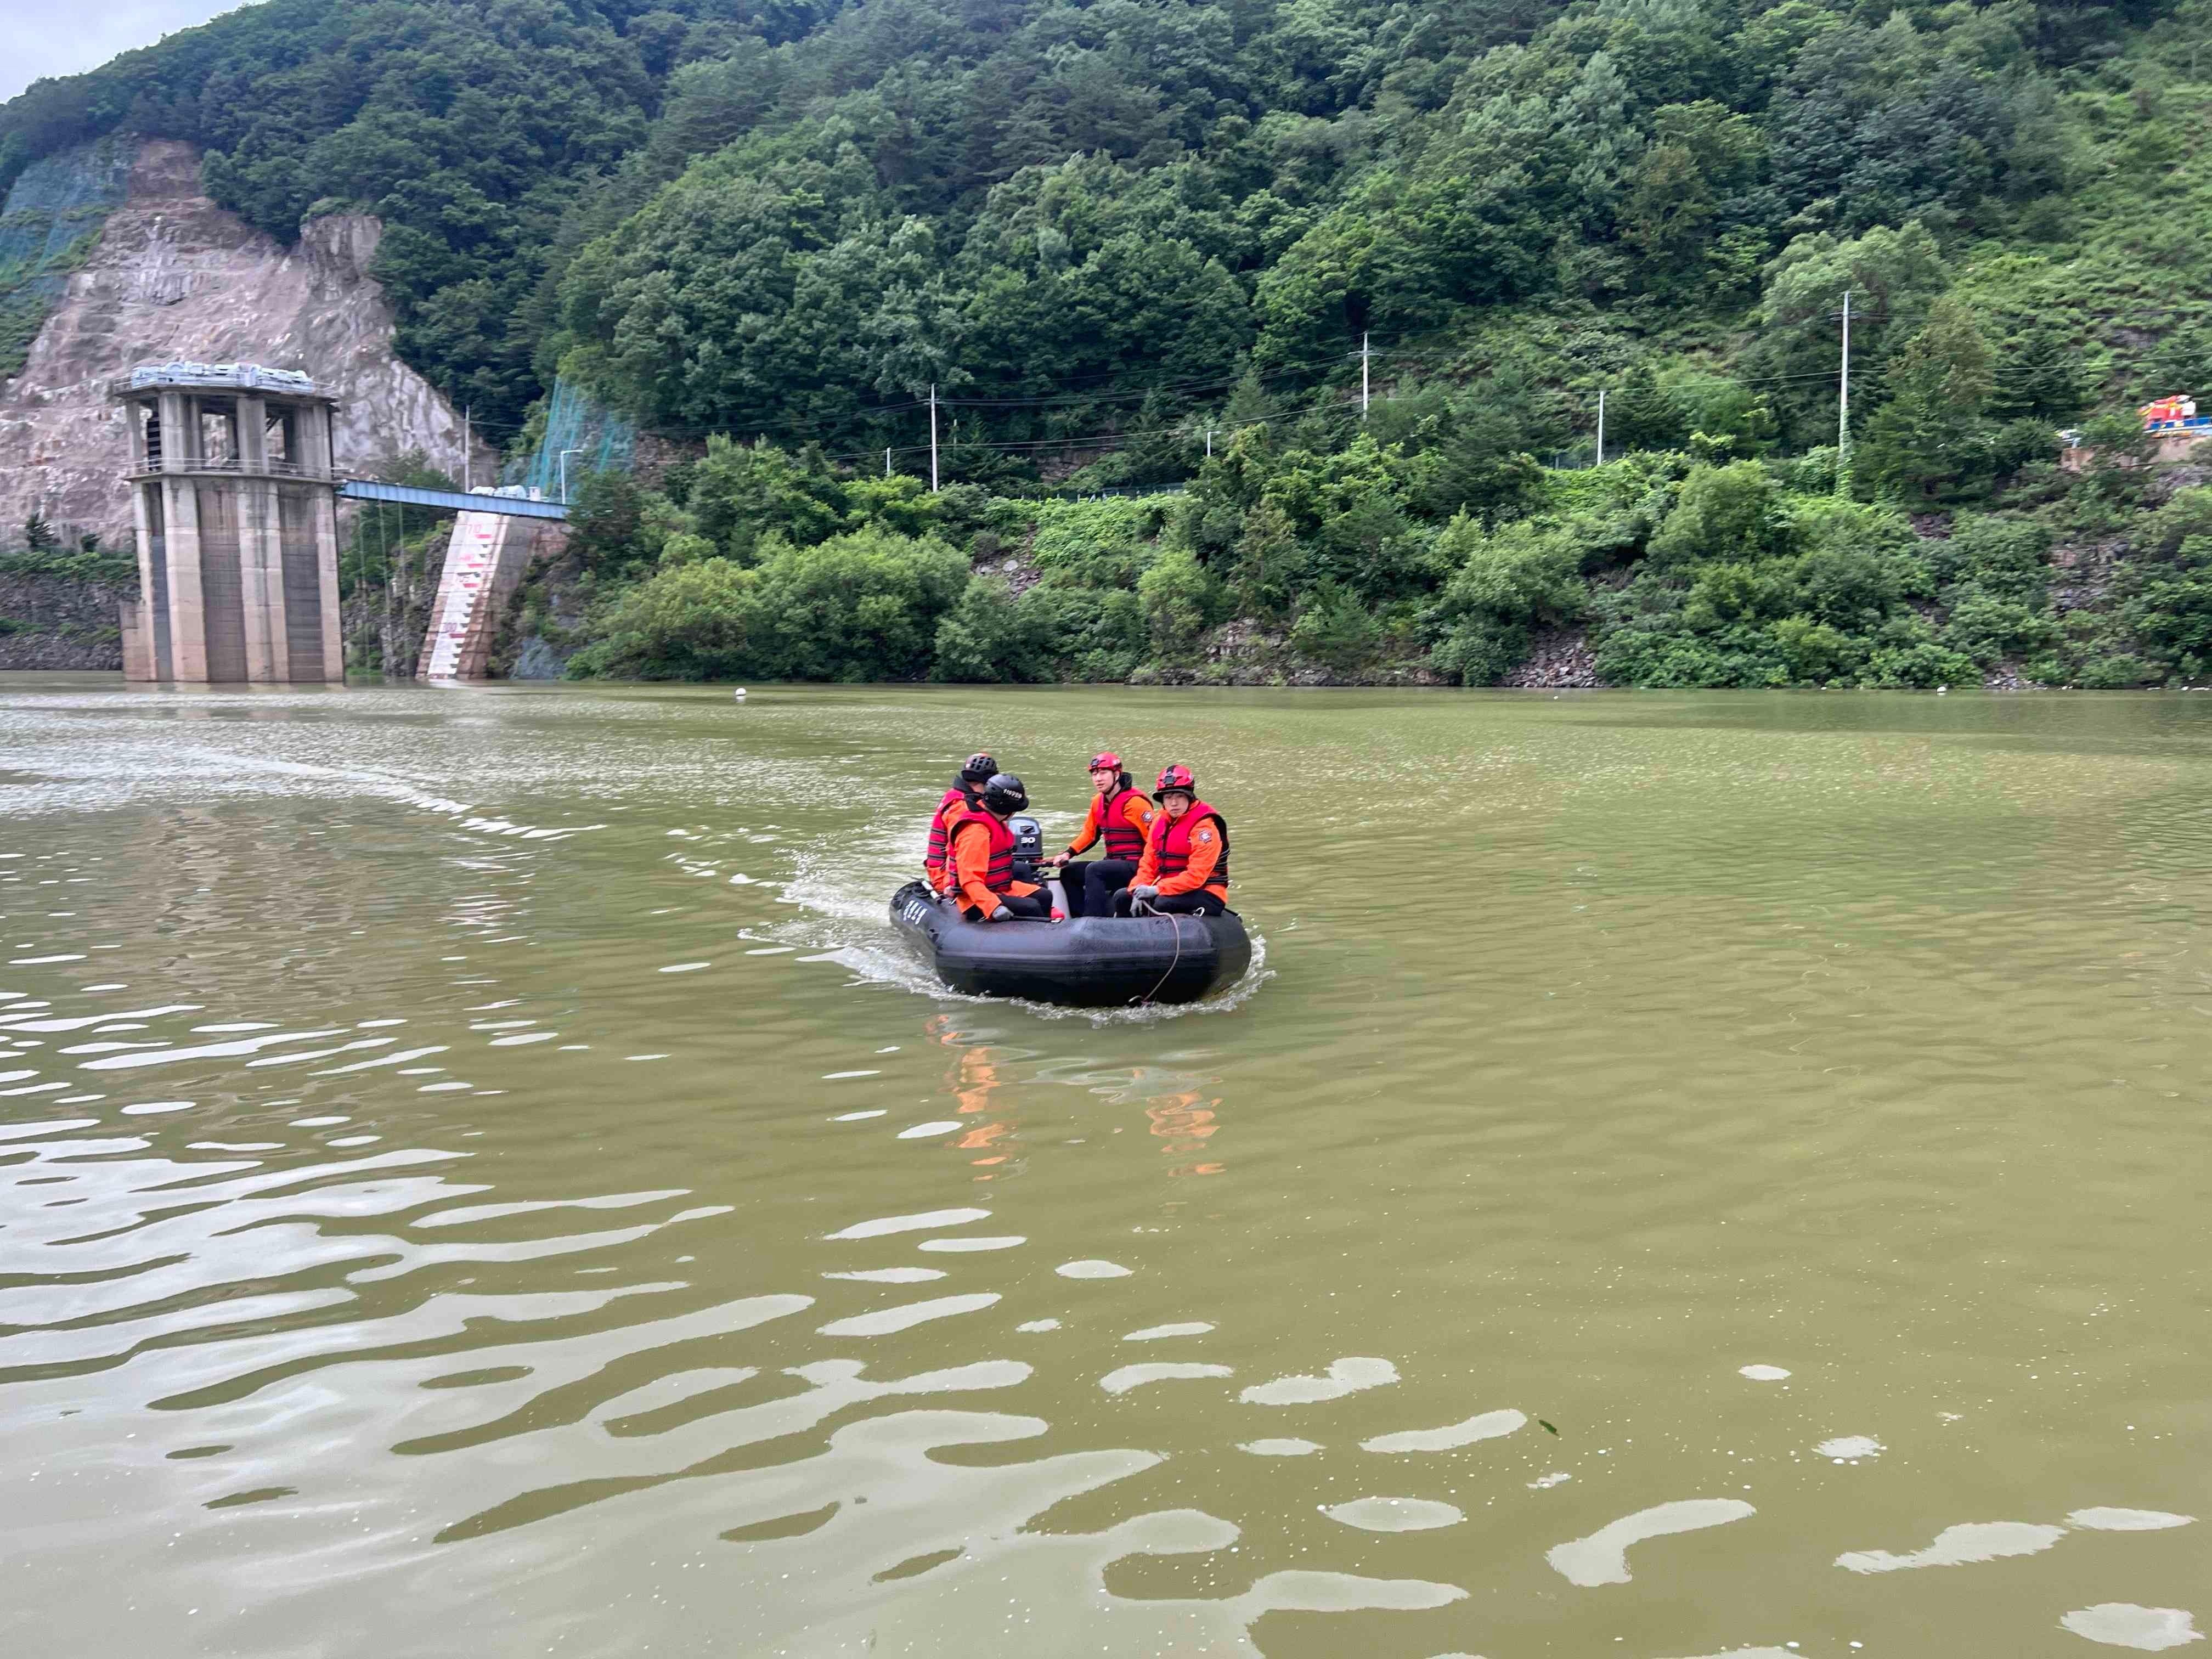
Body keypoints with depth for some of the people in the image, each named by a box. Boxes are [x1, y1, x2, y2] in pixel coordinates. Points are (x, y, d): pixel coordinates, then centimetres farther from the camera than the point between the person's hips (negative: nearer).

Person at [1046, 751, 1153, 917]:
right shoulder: (1098, 802, 10)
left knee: (1094, 870, -30)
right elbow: (1089, 834, 17)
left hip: (1136, 866, -9)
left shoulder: (1134, 801, -15)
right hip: (1114, 863, 9)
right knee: (1069, 874, 6)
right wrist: (1068, 854, 3)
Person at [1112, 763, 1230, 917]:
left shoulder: (1204, 825, -16)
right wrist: (1139, 889, -10)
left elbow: (1197, 875, -23)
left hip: (1206, 895, -8)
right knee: (1122, 898, 1)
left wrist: (1157, 889, -26)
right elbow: (1148, 861, 9)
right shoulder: (1160, 820, 8)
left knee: (1164, 903, -34)